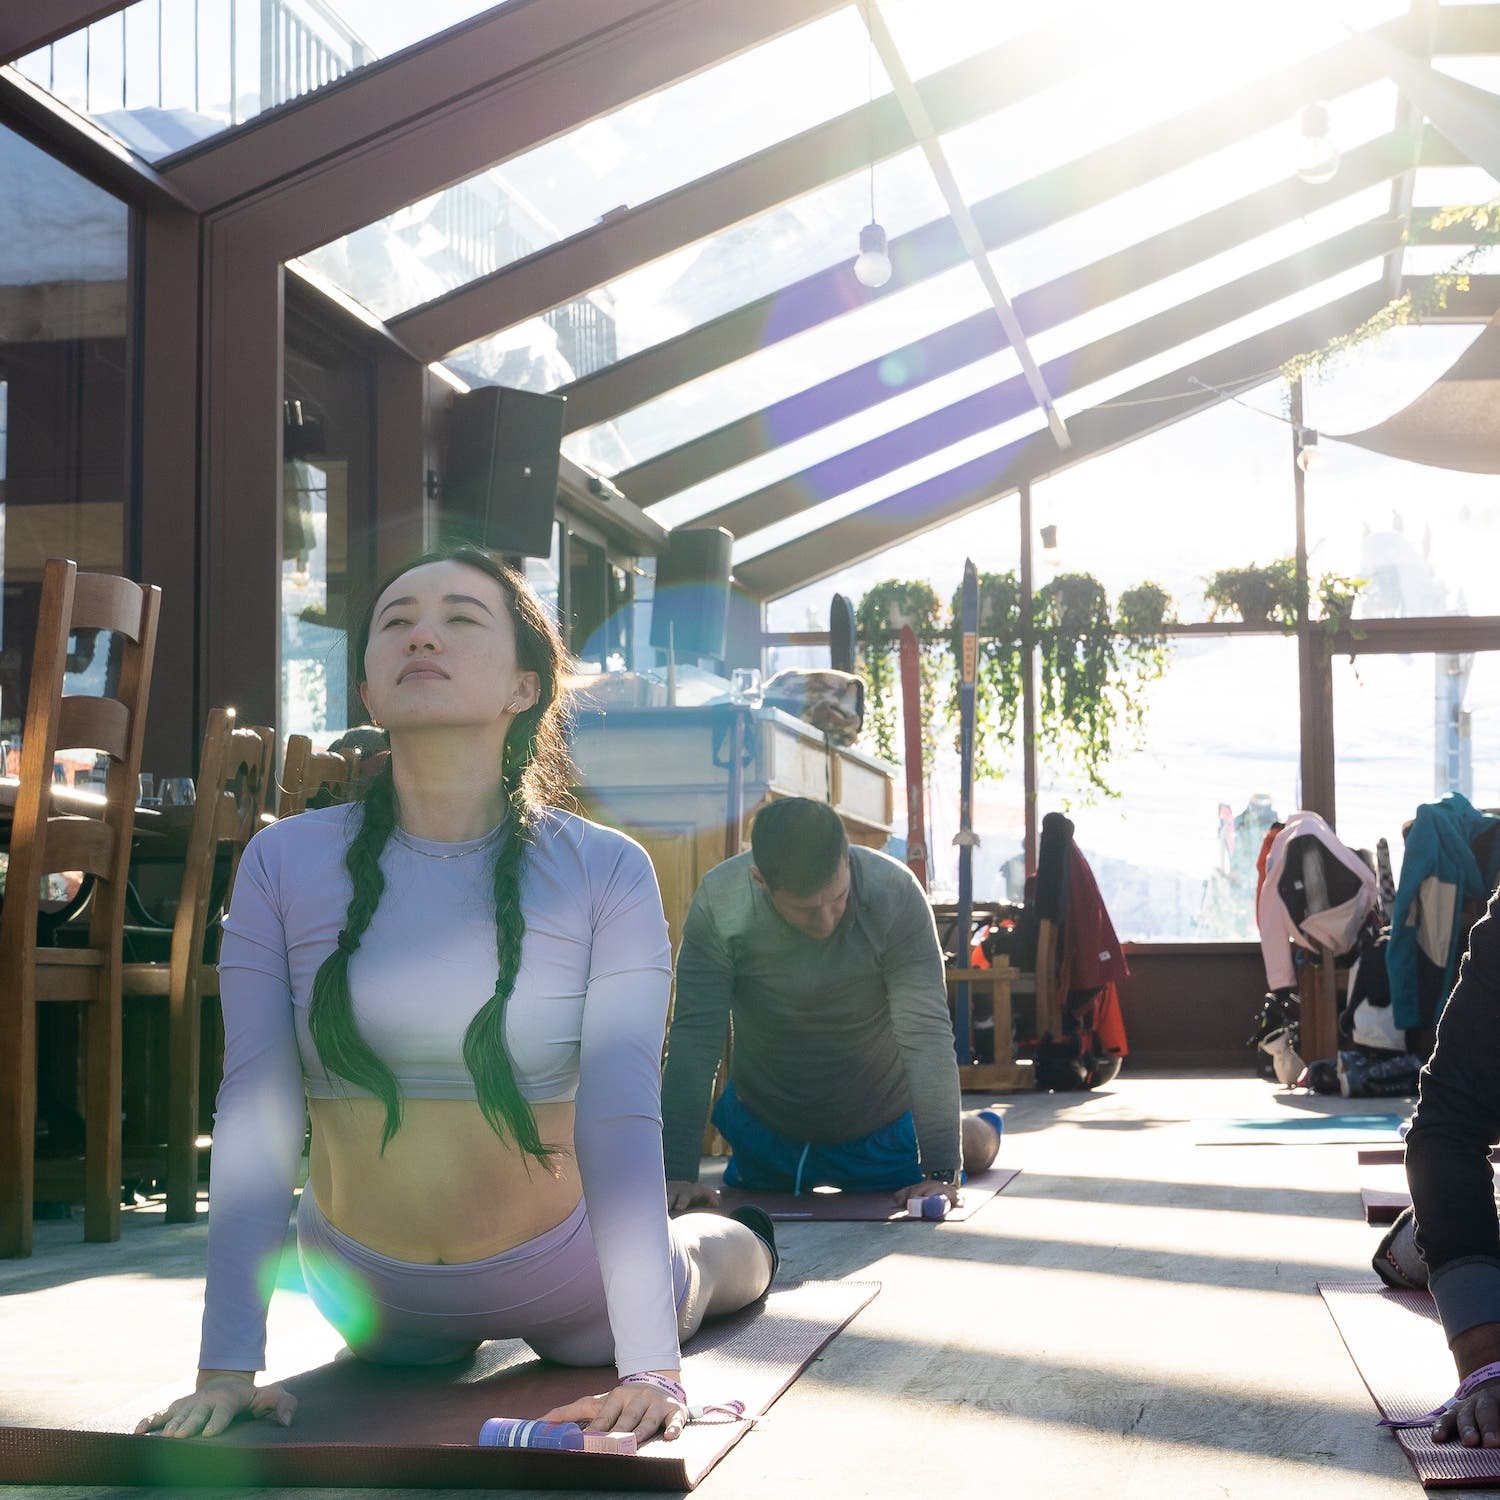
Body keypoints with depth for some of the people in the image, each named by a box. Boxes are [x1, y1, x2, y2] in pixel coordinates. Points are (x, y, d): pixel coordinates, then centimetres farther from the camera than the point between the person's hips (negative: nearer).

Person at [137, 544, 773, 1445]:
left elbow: (622, 1119, -26)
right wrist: (228, 1366, -24)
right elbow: (256, 1115, -18)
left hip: (562, 1285, -1)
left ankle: (748, 1239, 65)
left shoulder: (605, 873, -19)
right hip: (373, 1301, 2)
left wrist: (652, 1368, -34)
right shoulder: (286, 863, -15)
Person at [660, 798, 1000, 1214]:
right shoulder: (719, 902, -27)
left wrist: (941, 1172, -34)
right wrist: (677, 1174, -30)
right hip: (762, 1129, 2)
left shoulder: (895, 894, -30)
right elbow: (694, 1037, -26)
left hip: (883, 1132, -2)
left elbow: (926, 1033, -30)